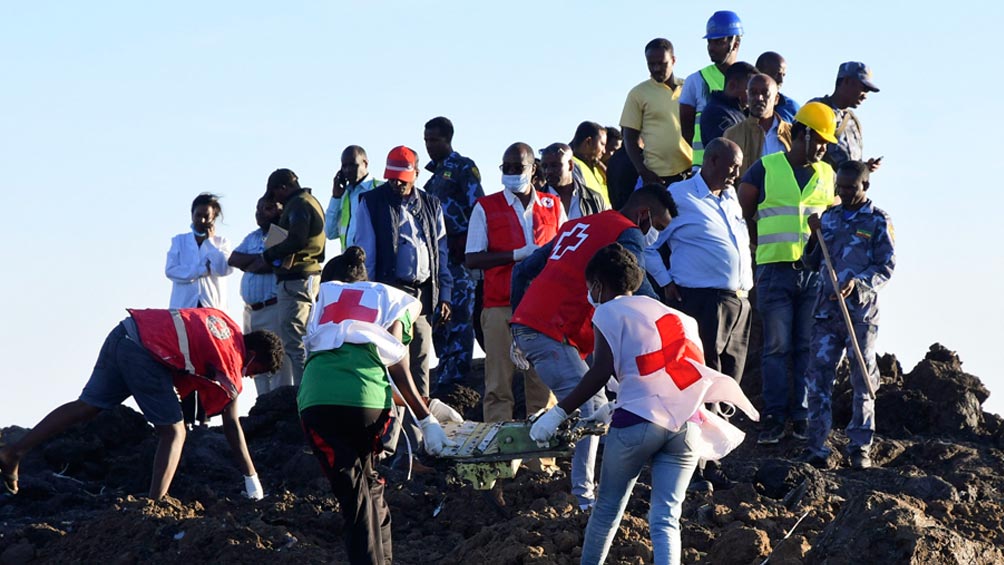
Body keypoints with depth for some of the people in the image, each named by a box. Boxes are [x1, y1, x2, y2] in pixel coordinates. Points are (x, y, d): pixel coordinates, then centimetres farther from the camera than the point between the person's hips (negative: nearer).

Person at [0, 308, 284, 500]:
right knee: (174, 432, 1)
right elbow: (232, 427, 4)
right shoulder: (232, 365, 1)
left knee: (87, 406, 13)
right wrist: (252, 480, 9)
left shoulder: (225, 323, 19)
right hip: (145, 356, -8)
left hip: (125, 332, 8)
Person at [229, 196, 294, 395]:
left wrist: (250, 265, -1)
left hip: (273, 308, -8)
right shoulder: (253, 237, 22)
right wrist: (259, 257, -4)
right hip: (250, 310, 8)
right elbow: (233, 259, 12)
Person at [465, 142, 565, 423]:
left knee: (543, 382, -1)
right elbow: (473, 259, -1)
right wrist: (518, 255, -12)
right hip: (501, 306, -2)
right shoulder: (486, 208, 9)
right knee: (498, 384, -6)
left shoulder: (553, 206, 15)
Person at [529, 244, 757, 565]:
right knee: (665, 518, -1)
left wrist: (559, 414, -2)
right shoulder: (667, 313, 26)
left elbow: (601, 372, -6)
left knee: (608, 508, 13)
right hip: (686, 425, 4)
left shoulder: (609, 311, 7)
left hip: (639, 421, -4)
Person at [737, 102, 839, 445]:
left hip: (815, 271, 2)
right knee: (776, 346, -3)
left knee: (809, 347, 2)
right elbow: (742, 214, 9)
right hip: (775, 270, -2)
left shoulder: (828, 175, 13)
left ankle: (803, 417, 7)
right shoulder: (765, 169, 4)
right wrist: (763, 247, 7)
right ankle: (774, 418, 0)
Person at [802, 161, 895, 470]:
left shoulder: (878, 221, 1)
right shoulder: (829, 217, 13)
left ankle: (860, 447, 7)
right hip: (826, 310, 3)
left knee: (862, 381, 2)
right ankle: (816, 446, 0)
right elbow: (812, 263, 16)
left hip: (861, 311, -3)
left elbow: (887, 266, -3)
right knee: (819, 377, -2)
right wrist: (815, 238, -2)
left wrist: (858, 283, -18)